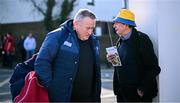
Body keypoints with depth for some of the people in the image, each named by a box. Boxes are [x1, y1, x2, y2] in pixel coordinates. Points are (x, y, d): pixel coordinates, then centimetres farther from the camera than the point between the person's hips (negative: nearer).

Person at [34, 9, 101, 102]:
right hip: (61, 97, -5)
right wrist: (49, 87, -14)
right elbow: (42, 62, -12)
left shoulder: (94, 41, 11)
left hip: (89, 98, 6)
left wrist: (96, 96, 13)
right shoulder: (58, 36, -9)